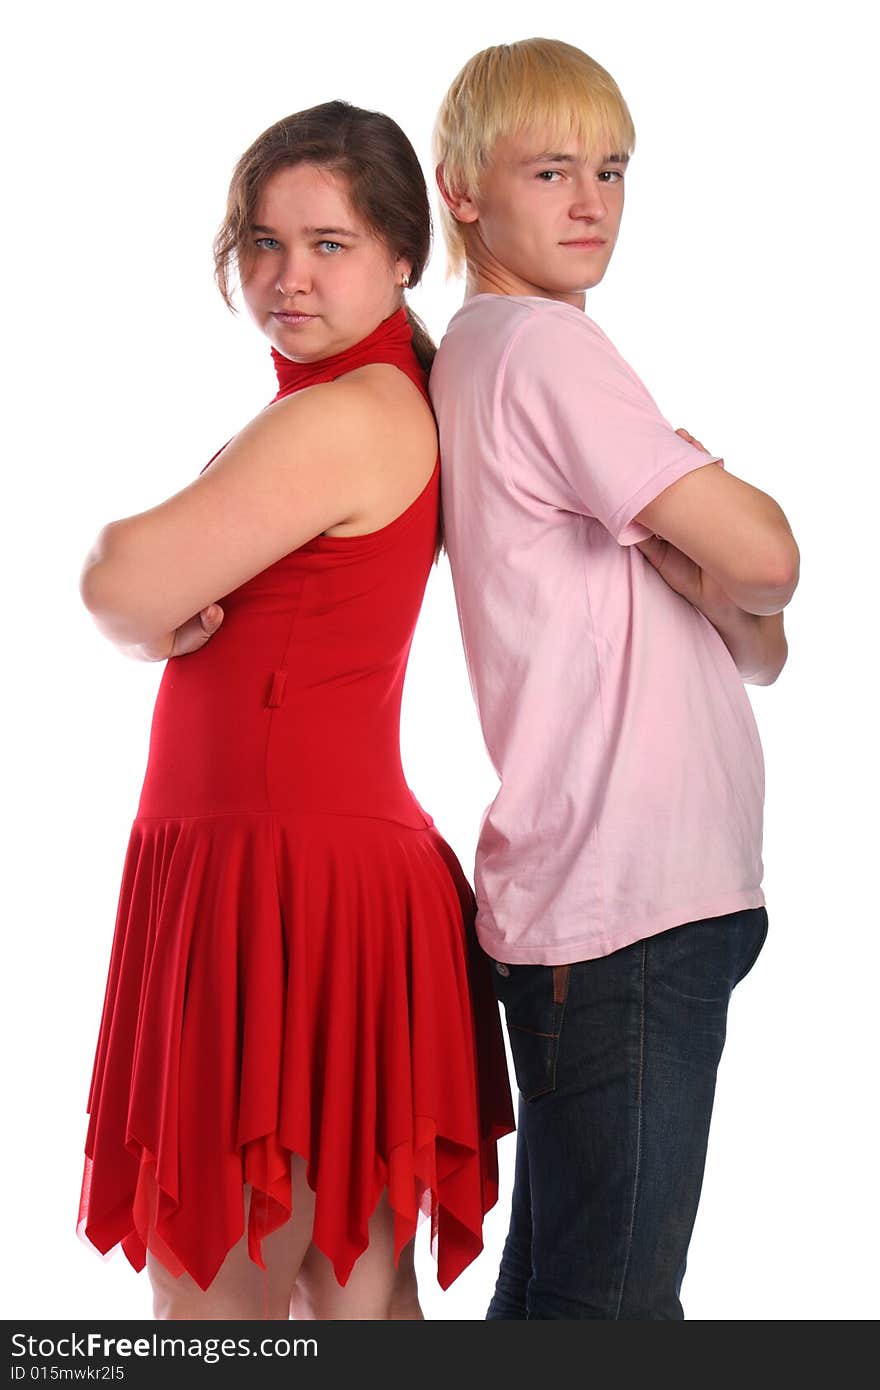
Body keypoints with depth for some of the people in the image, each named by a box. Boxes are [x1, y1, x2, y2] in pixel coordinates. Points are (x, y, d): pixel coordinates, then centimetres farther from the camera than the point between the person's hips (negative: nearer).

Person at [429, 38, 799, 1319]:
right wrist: (729, 505, 4)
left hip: (614, 890, 10)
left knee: (560, 1276, 16)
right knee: (612, 1301, -6)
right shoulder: (545, 347, -10)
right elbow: (764, 562, -17)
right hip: (626, 898, -10)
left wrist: (690, 551, -5)